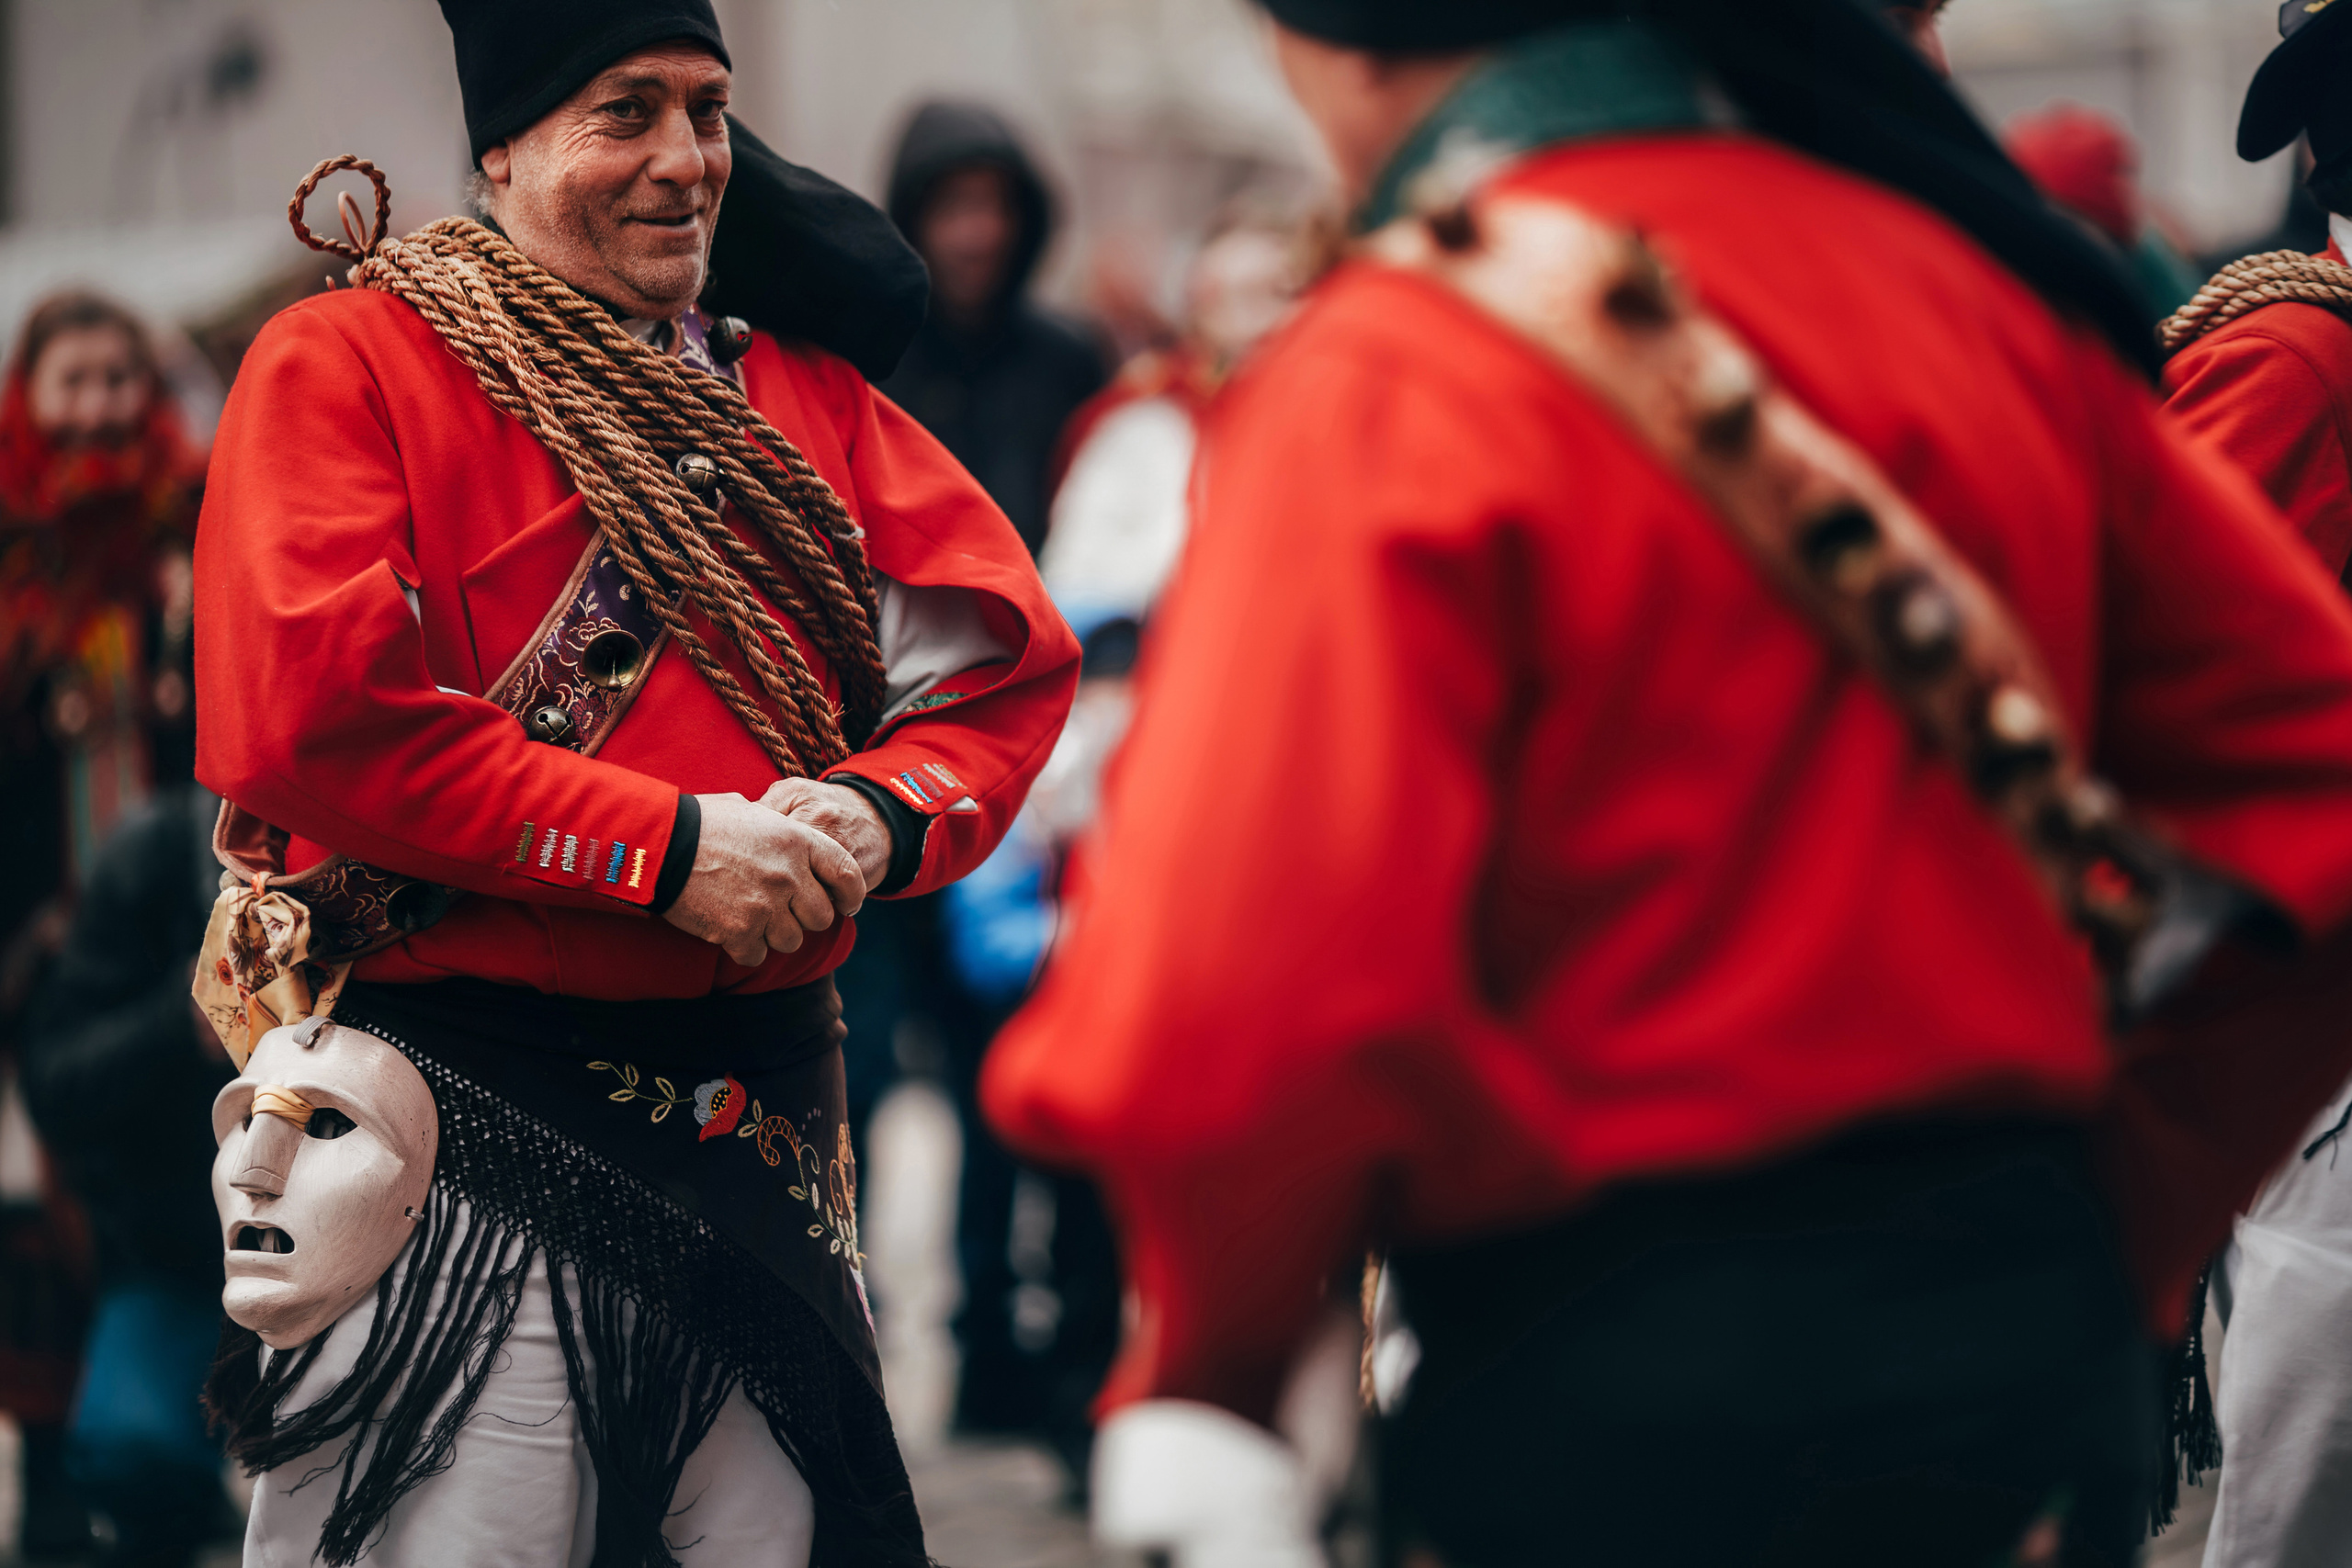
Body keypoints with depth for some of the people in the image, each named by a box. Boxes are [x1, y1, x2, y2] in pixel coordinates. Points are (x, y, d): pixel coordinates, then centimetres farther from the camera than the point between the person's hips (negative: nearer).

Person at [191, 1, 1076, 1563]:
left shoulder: (805, 392, 14)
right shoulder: (349, 363, -2)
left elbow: (1009, 667, 9)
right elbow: (308, 716, -15)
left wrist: (877, 816, -14)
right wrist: (668, 848, -17)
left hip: (767, 1129, 5)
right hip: (467, 1148, -5)